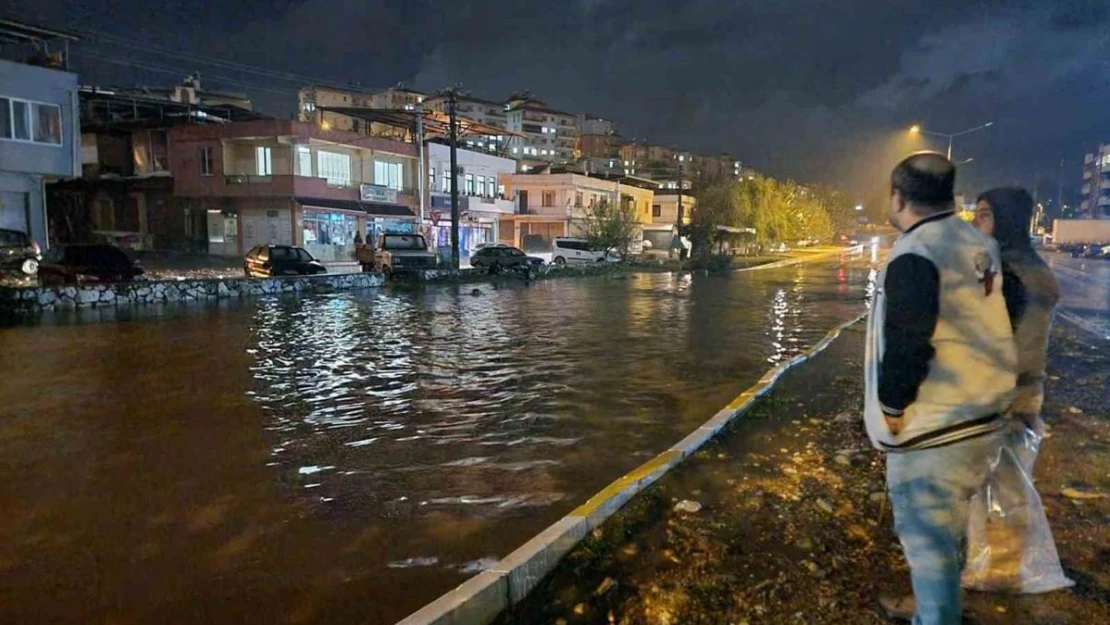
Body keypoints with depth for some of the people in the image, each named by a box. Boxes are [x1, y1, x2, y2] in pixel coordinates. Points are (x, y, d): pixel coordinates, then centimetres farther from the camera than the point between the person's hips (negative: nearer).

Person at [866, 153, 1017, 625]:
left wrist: (891, 409, -10)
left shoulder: (915, 255, -19)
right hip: (982, 419, 9)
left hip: (932, 430, -9)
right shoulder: (980, 245, 8)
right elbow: (982, 331, 16)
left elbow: (905, 346, -21)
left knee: (928, 539, 4)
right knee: (947, 530, 24)